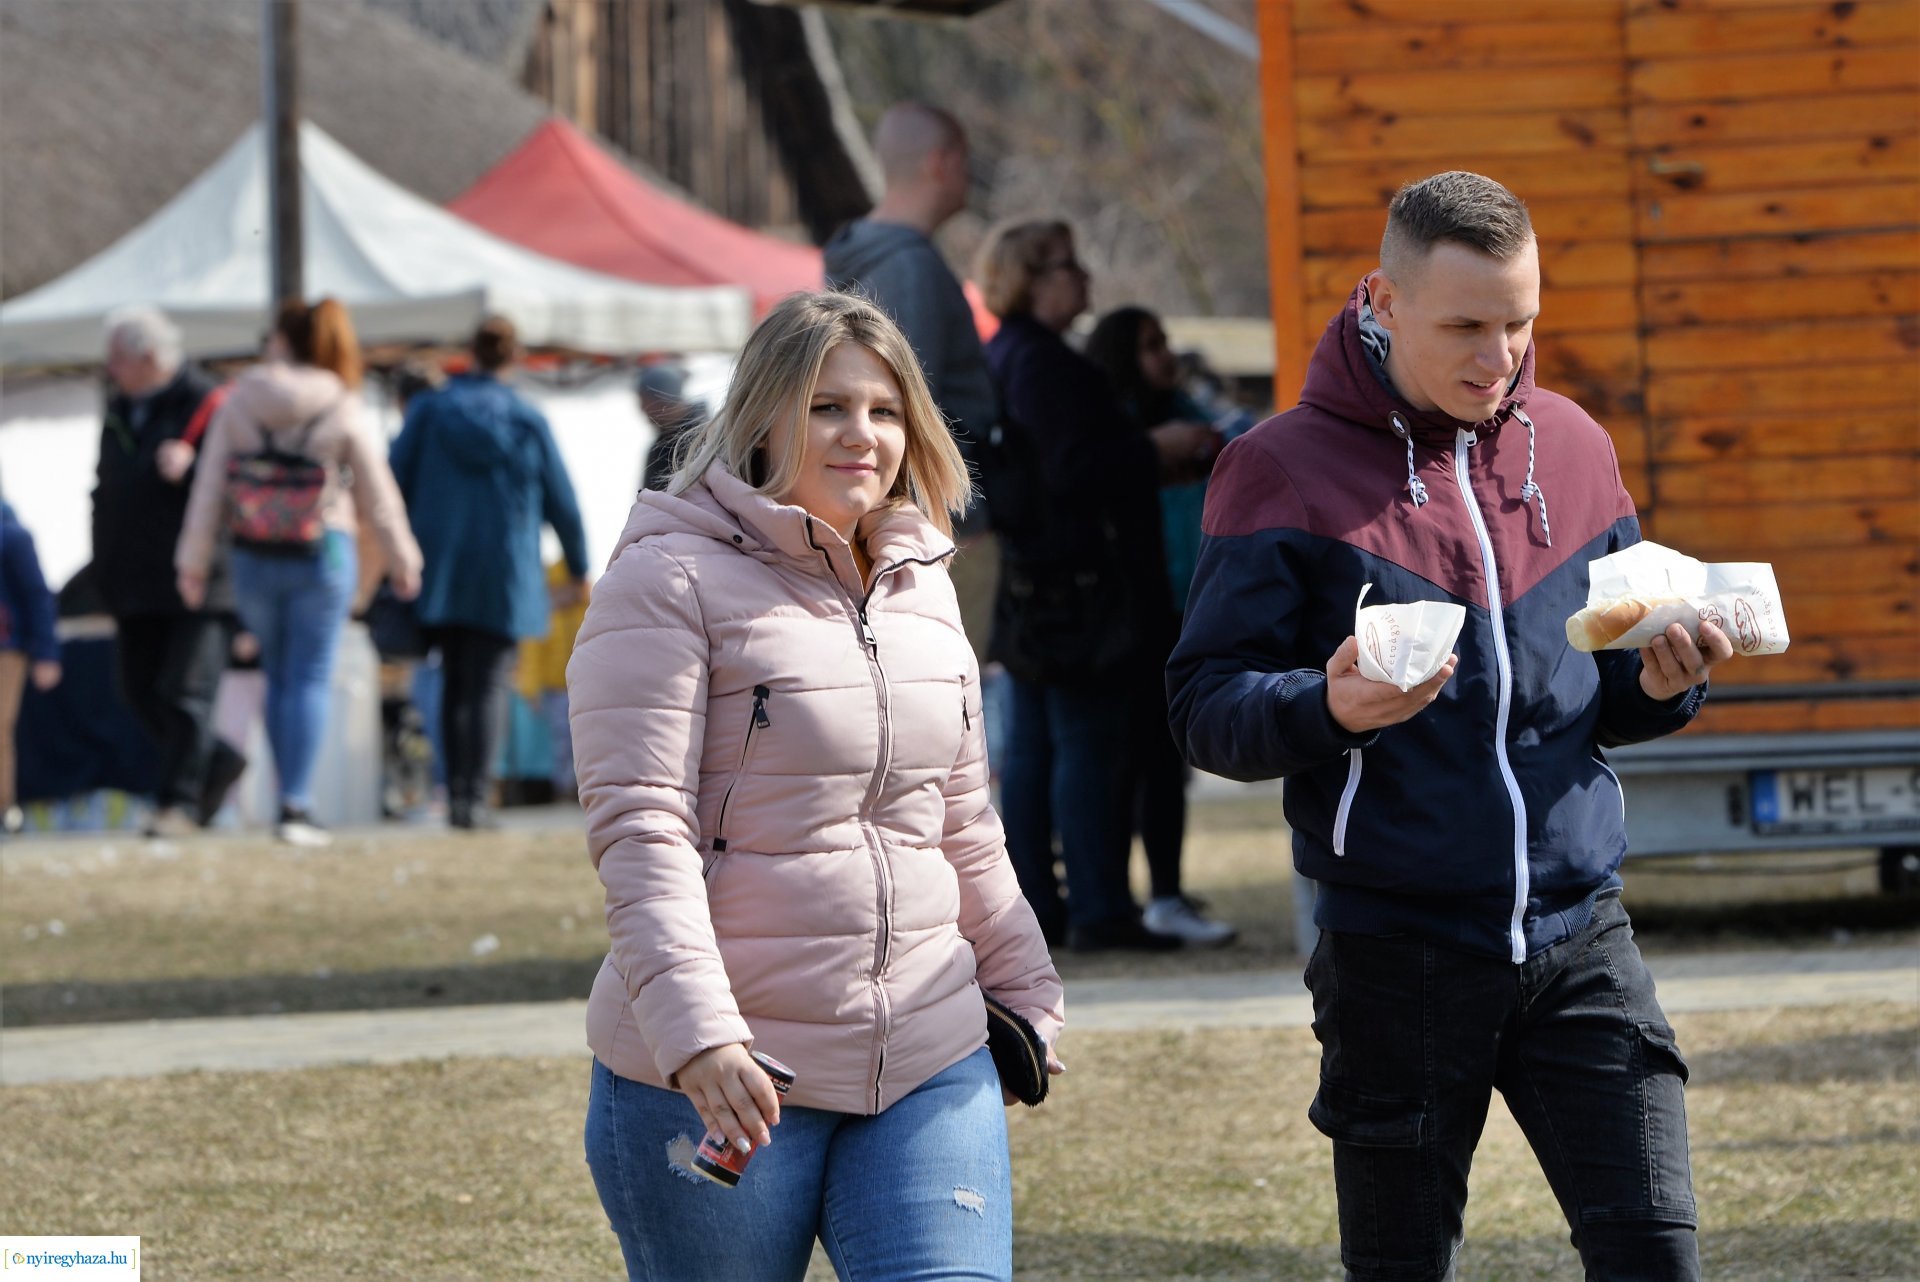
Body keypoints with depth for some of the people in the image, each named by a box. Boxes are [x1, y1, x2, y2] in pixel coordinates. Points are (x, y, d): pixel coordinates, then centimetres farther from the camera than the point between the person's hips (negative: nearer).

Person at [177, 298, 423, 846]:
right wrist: (403, 560, 13)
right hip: (324, 554, -2)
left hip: (254, 559, 2)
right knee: (311, 679, -1)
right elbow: (377, 494, 0)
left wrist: (193, 562, 7)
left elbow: (210, 488, -1)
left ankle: (293, 800, 16)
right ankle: (295, 805, -10)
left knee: (279, 678, 15)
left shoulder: (238, 402, -2)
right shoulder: (342, 407, -5)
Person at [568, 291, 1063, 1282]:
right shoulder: (672, 578, -6)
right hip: (713, 1081, -5)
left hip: (930, 1068, 5)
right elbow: (638, 826, -15)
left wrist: (1028, 994, 24)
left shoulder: (923, 587, 15)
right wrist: (696, 1032, -25)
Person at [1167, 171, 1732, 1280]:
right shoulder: (1284, 471, -4)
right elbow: (1207, 708, -6)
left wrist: (1663, 683, -6)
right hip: (1397, 953, -3)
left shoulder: (1573, 449, 9)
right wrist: (1327, 709, -27)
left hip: (1578, 934, 3)